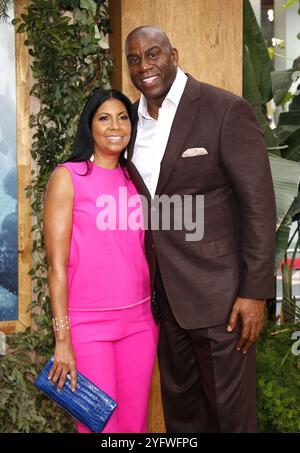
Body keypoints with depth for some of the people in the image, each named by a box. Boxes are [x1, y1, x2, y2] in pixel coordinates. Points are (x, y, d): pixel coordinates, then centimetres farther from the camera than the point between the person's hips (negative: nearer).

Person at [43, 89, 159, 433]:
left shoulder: (135, 178, 11)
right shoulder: (67, 177, -4)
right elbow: (57, 264, -7)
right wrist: (62, 338, -11)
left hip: (140, 320, 4)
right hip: (87, 324, -4)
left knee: (134, 423, 10)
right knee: (101, 426, 4)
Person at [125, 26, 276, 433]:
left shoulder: (226, 110, -11)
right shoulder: (132, 119, 7)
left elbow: (259, 203, -13)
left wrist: (255, 291, -16)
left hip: (217, 289, -6)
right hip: (162, 293, 6)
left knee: (229, 409, 7)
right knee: (179, 406, 19)